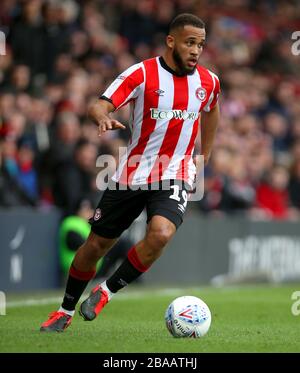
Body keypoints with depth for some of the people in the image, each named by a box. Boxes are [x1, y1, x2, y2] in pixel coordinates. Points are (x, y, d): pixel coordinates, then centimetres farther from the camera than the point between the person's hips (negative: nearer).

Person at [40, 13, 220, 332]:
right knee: (96, 245, 8)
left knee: (161, 234, -28)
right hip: (131, 173, -1)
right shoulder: (141, 74, -11)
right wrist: (102, 117, -45)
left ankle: (106, 292, -6)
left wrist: (204, 158, 24)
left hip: (174, 177, 1)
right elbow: (98, 106, -21)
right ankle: (66, 310, 31)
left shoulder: (208, 81, 1)